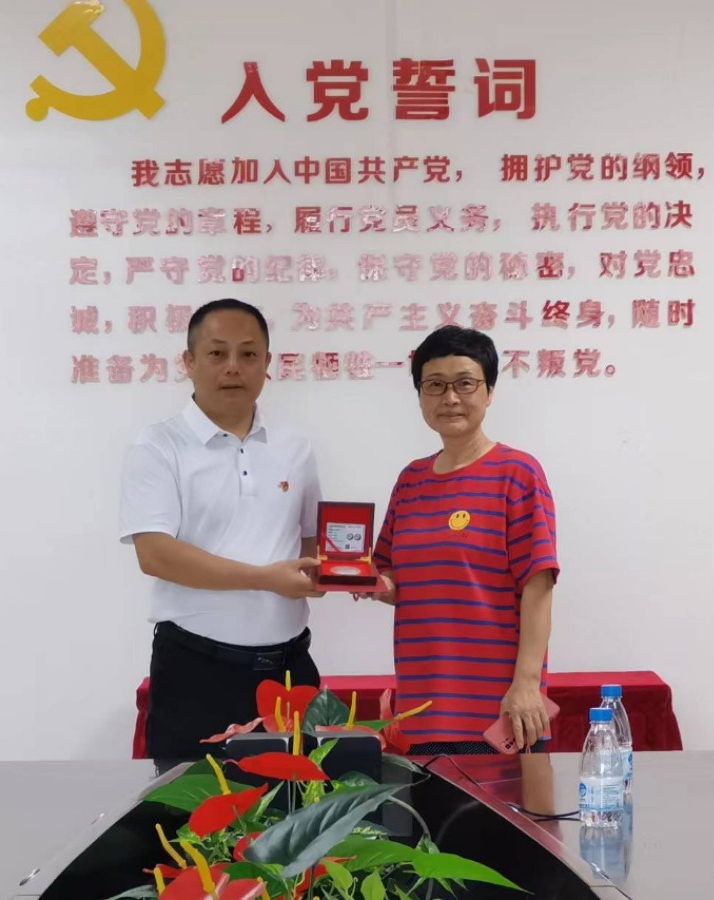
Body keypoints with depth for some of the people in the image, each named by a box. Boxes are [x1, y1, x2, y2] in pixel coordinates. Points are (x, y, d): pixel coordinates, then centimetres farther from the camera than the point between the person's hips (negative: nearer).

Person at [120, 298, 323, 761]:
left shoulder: (294, 449, 10)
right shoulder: (159, 447, -5)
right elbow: (155, 553, -15)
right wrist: (266, 577, -20)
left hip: (289, 665, 4)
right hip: (196, 668, -4)